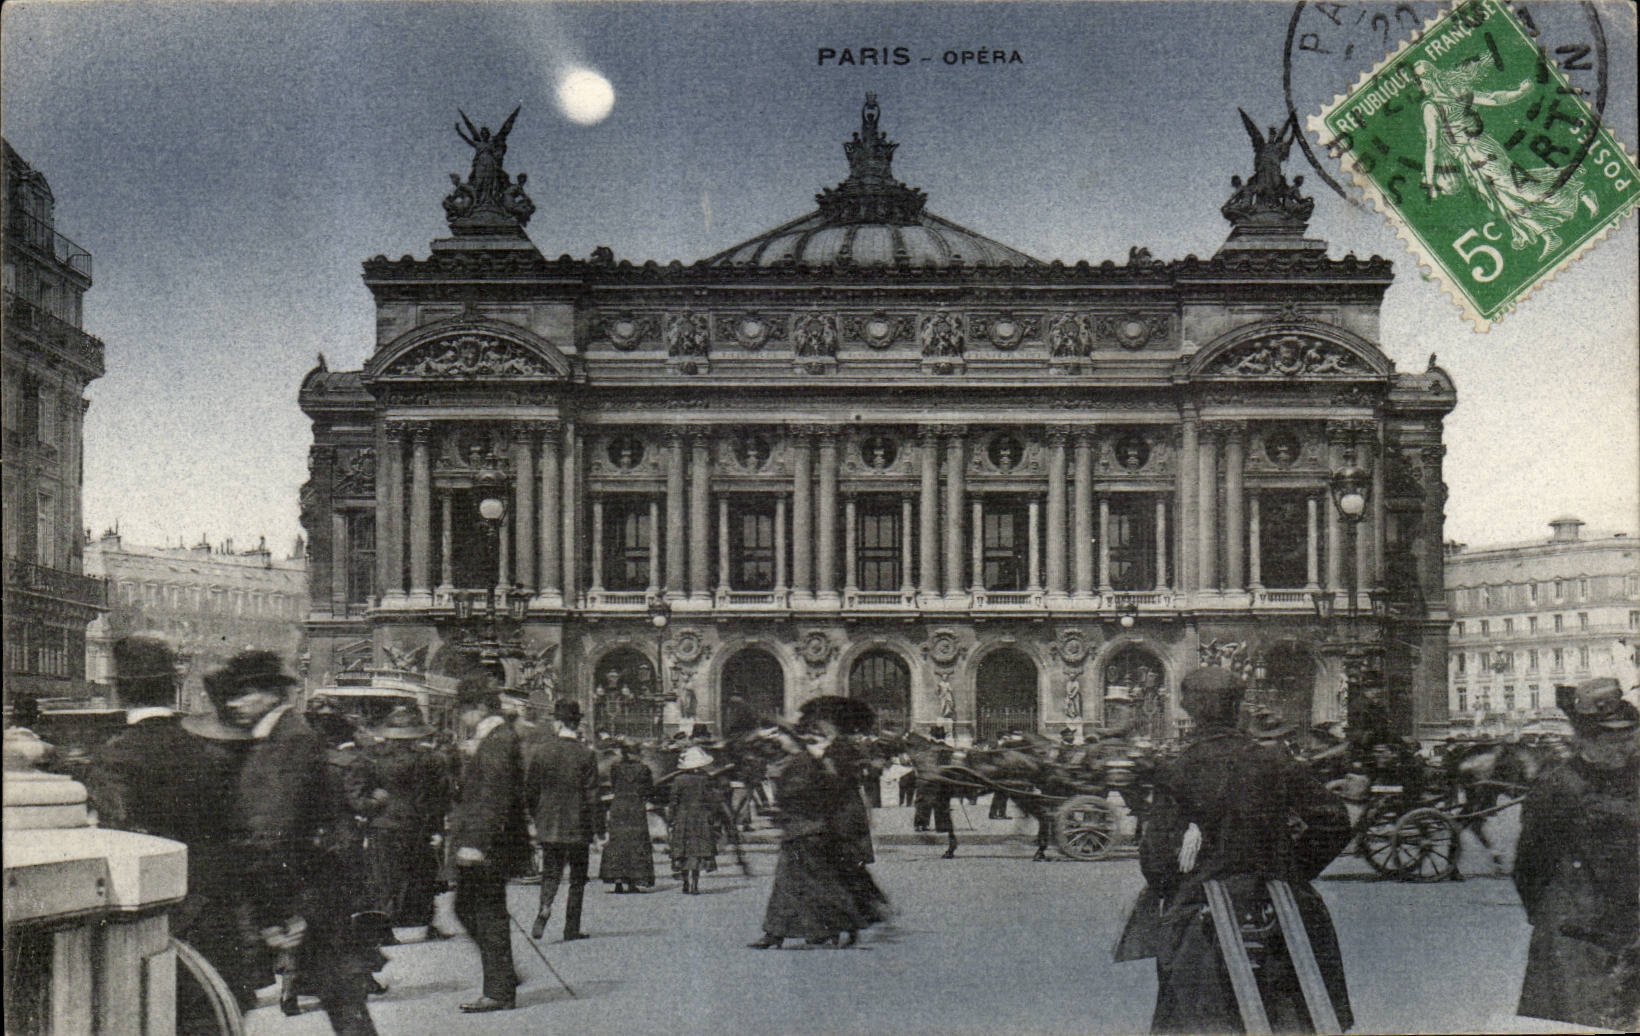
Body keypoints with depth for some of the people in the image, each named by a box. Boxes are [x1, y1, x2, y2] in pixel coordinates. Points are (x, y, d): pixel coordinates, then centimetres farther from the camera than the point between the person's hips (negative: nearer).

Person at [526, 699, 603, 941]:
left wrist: (536, 815, 17)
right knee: (577, 878, 10)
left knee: (550, 871, 14)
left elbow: (530, 787, 3)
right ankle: (572, 928, 9)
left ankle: (545, 908, -13)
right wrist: (599, 829, -1)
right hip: (578, 826, -2)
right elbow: (592, 796, -7)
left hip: (548, 824, 2)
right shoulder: (586, 755, -8)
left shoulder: (540, 750, -3)